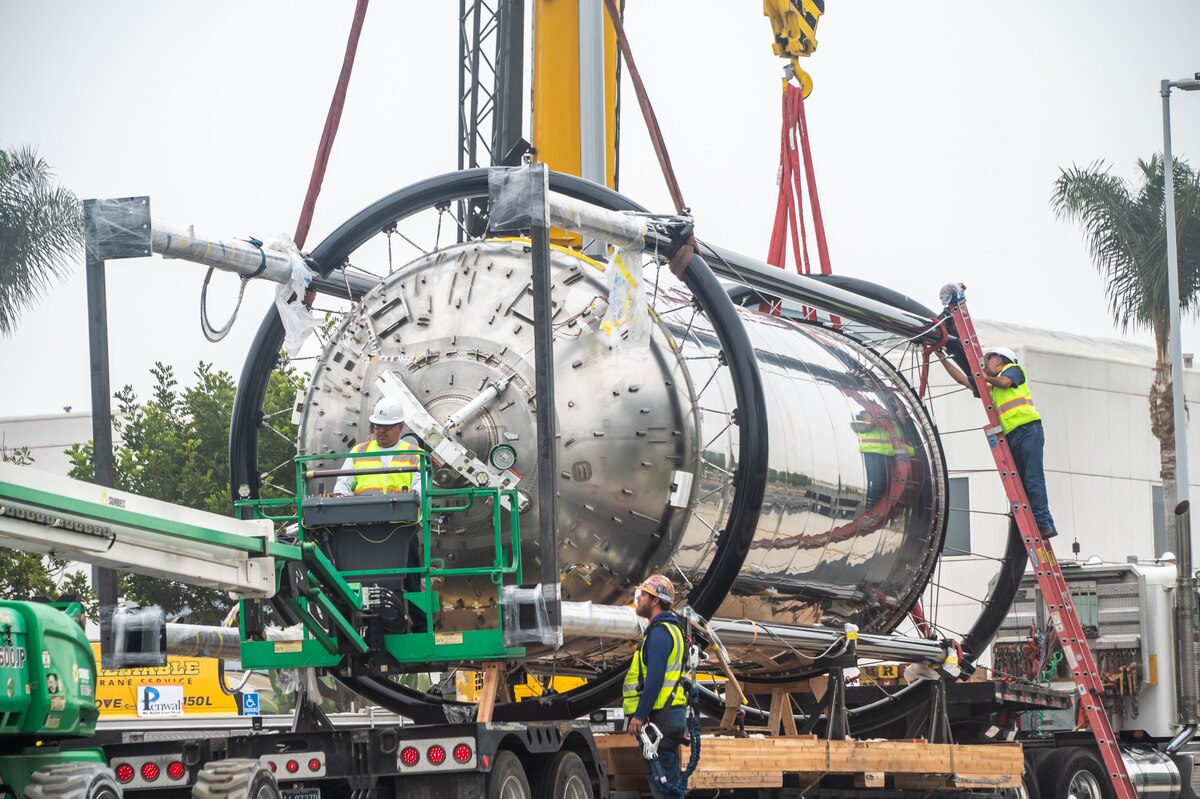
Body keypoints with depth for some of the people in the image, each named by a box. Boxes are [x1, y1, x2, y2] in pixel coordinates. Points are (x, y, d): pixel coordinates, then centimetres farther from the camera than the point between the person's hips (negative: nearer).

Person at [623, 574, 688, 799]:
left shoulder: (659, 632, -13)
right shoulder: (670, 628, 20)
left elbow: (655, 677, -22)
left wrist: (639, 715, -22)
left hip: (660, 714, -10)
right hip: (672, 713, 10)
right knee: (669, 778, 12)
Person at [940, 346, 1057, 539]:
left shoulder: (1013, 369, 10)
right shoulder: (991, 387, 28)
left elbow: (1005, 382, -12)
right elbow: (962, 379, 30)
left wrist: (986, 377, 7)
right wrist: (942, 359, 29)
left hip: (1028, 429, -8)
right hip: (1012, 436, 8)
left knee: (1033, 478, -16)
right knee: (1019, 483, 1)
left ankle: (1044, 524, -22)